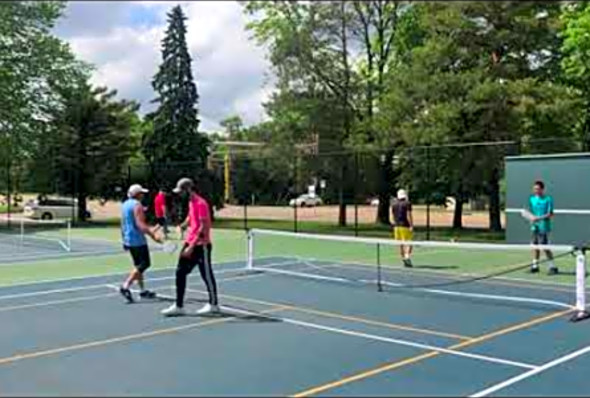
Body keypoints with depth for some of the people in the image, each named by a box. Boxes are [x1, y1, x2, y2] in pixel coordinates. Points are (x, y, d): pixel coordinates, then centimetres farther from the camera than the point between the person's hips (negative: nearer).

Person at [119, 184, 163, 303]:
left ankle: (142, 290, 19)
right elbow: (140, 224, -24)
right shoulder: (137, 205, -14)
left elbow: (124, 224, 20)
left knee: (139, 265, 16)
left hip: (128, 239, 10)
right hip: (138, 240, -10)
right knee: (144, 264, -6)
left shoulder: (125, 204, 14)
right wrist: (153, 235, -28)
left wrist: (125, 239, 27)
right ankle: (125, 286, -15)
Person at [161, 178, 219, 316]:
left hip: (201, 245, -9)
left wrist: (192, 246, -23)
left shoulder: (201, 203, -17)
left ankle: (213, 304, 20)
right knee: (180, 272, 5)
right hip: (190, 243, 9)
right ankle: (179, 306, 10)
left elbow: (204, 228, -22)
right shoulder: (191, 202, 11)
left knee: (207, 275, 4)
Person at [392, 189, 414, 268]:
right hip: (405, 226, -5)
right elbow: (409, 215, -13)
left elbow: (392, 215, 11)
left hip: (396, 226, 5)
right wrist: (411, 226, -13)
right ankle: (407, 257, -24)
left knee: (401, 244, 11)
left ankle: (404, 259, 14)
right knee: (408, 243, -5)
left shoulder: (394, 204, 9)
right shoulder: (407, 203, -6)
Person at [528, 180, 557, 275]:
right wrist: (531, 218, -4)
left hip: (544, 227, -6)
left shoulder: (548, 199, -7)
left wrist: (538, 218, -20)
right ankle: (535, 266, 21)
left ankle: (553, 267, 1)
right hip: (535, 227, 6)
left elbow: (550, 214, -10)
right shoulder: (532, 199, 9)